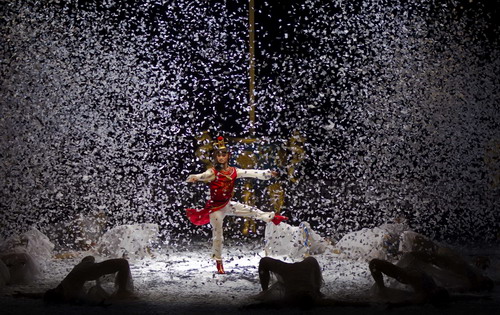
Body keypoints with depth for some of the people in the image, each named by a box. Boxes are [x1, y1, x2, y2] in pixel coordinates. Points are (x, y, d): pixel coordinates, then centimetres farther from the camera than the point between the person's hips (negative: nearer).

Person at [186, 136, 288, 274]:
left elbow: (251, 173, 2)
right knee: (217, 235, 3)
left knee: (252, 211, 12)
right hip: (215, 207, -5)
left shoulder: (234, 171, -5)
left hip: (227, 204, 5)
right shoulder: (212, 172, -20)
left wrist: (268, 173, 5)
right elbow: (201, 176, -38)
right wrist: (193, 178, -61)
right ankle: (218, 262, 17)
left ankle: (271, 217, 41)